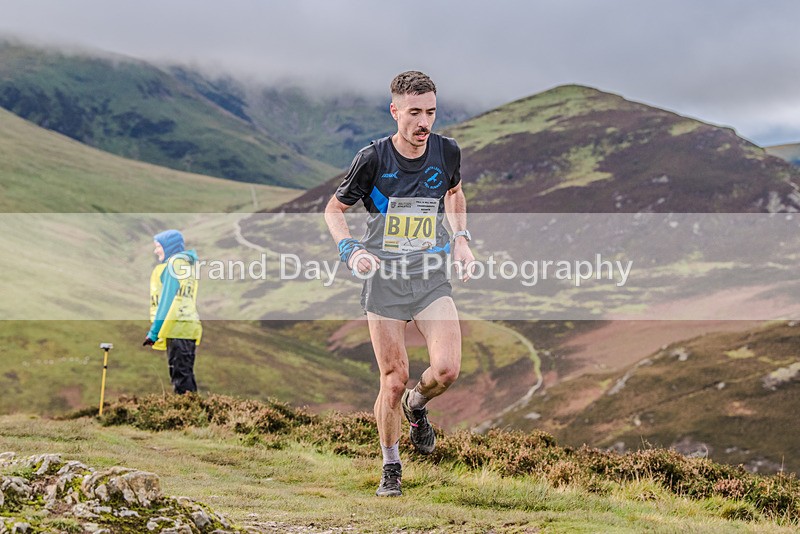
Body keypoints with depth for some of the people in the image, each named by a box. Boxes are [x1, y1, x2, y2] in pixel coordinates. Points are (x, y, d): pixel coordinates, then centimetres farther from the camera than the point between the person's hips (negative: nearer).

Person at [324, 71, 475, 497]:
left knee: (447, 370, -16)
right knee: (393, 380, -1)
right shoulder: (373, 158, -10)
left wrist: (460, 239, 9)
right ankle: (390, 468, 21)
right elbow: (334, 209, 3)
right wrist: (351, 250, -13)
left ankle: (416, 405, 20)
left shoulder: (447, 152, -2)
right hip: (384, 278, -2)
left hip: (432, 277, 2)